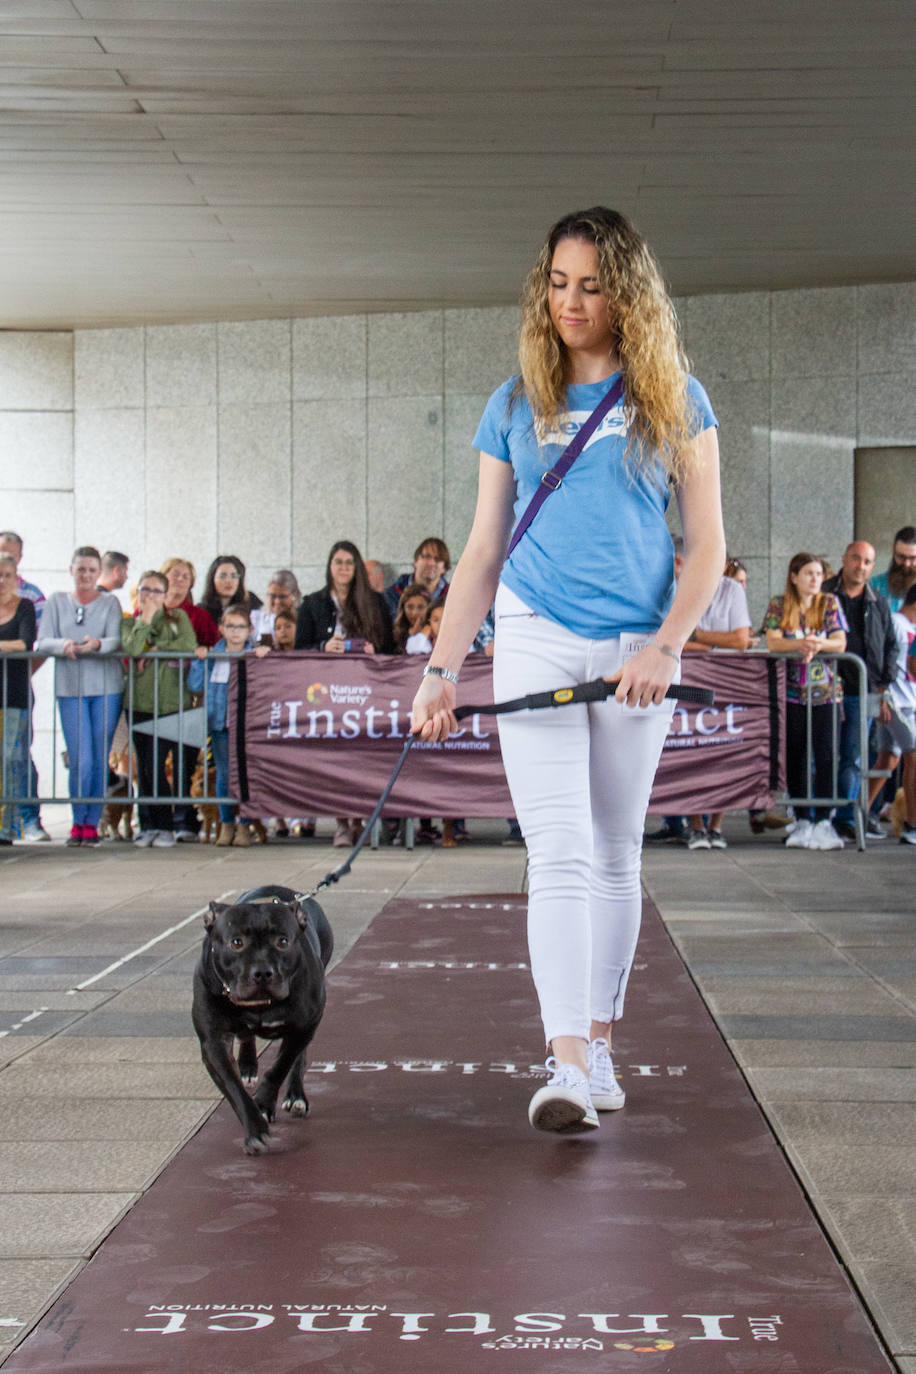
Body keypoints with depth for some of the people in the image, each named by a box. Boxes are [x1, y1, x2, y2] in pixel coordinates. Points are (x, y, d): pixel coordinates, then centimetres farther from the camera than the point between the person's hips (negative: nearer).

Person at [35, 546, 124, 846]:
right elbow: (41, 643, 1)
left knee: (100, 759, 1)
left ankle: (91, 823, 12)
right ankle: (78, 822, 10)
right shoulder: (56, 601, 10)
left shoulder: (110, 602, 7)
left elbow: (117, 641, -7)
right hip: (69, 688, 0)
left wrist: (97, 644, -28)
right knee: (80, 760, -7)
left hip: (106, 687, 0)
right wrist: (62, 645, -20)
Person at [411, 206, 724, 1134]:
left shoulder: (672, 400, 5)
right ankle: (567, 1065, -19)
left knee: (615, 855, 8)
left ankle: (599, 1040, 20)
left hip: (636, 648, 0)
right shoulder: (515, 405, 9)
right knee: (559, 851, -11)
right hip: (535, 640, 0)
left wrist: (665, 646, -11)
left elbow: (706, 544, 2)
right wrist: (441, 670, 3)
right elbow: (483, 551, 10)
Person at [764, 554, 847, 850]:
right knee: (795, 758, 1)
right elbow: (772, 643, -7)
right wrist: (801, 644, -25)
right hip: (791, 690, 0)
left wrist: (818, 643, -22)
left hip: (824, 690, 0)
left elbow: (840, 644, -1)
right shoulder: (779, 606, 5)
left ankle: (823, 820, -3)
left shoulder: (829, 604, 7)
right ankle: (802, 820, 9)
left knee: (826, 755, -7)